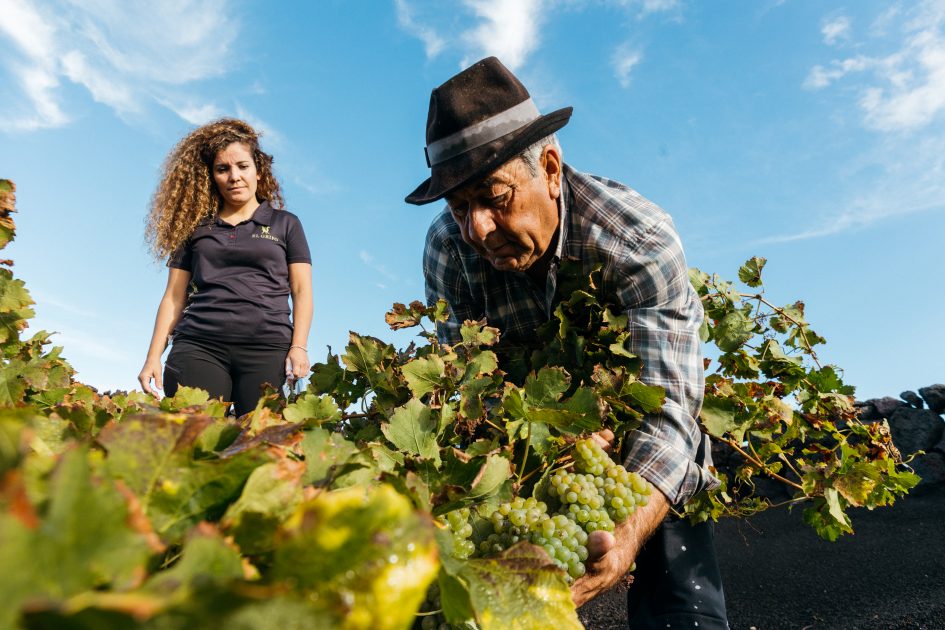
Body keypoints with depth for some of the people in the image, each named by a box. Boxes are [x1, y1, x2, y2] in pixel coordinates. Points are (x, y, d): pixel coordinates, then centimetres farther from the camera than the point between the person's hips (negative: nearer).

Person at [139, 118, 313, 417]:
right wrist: (154, 357, 8)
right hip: (198, 346, 2)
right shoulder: (195, 227, 18)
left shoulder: (285, 224, 14)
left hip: (268, 347, -1)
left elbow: (302, 291, 7)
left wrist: (299, 347, -6)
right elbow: (174, 297, 16)